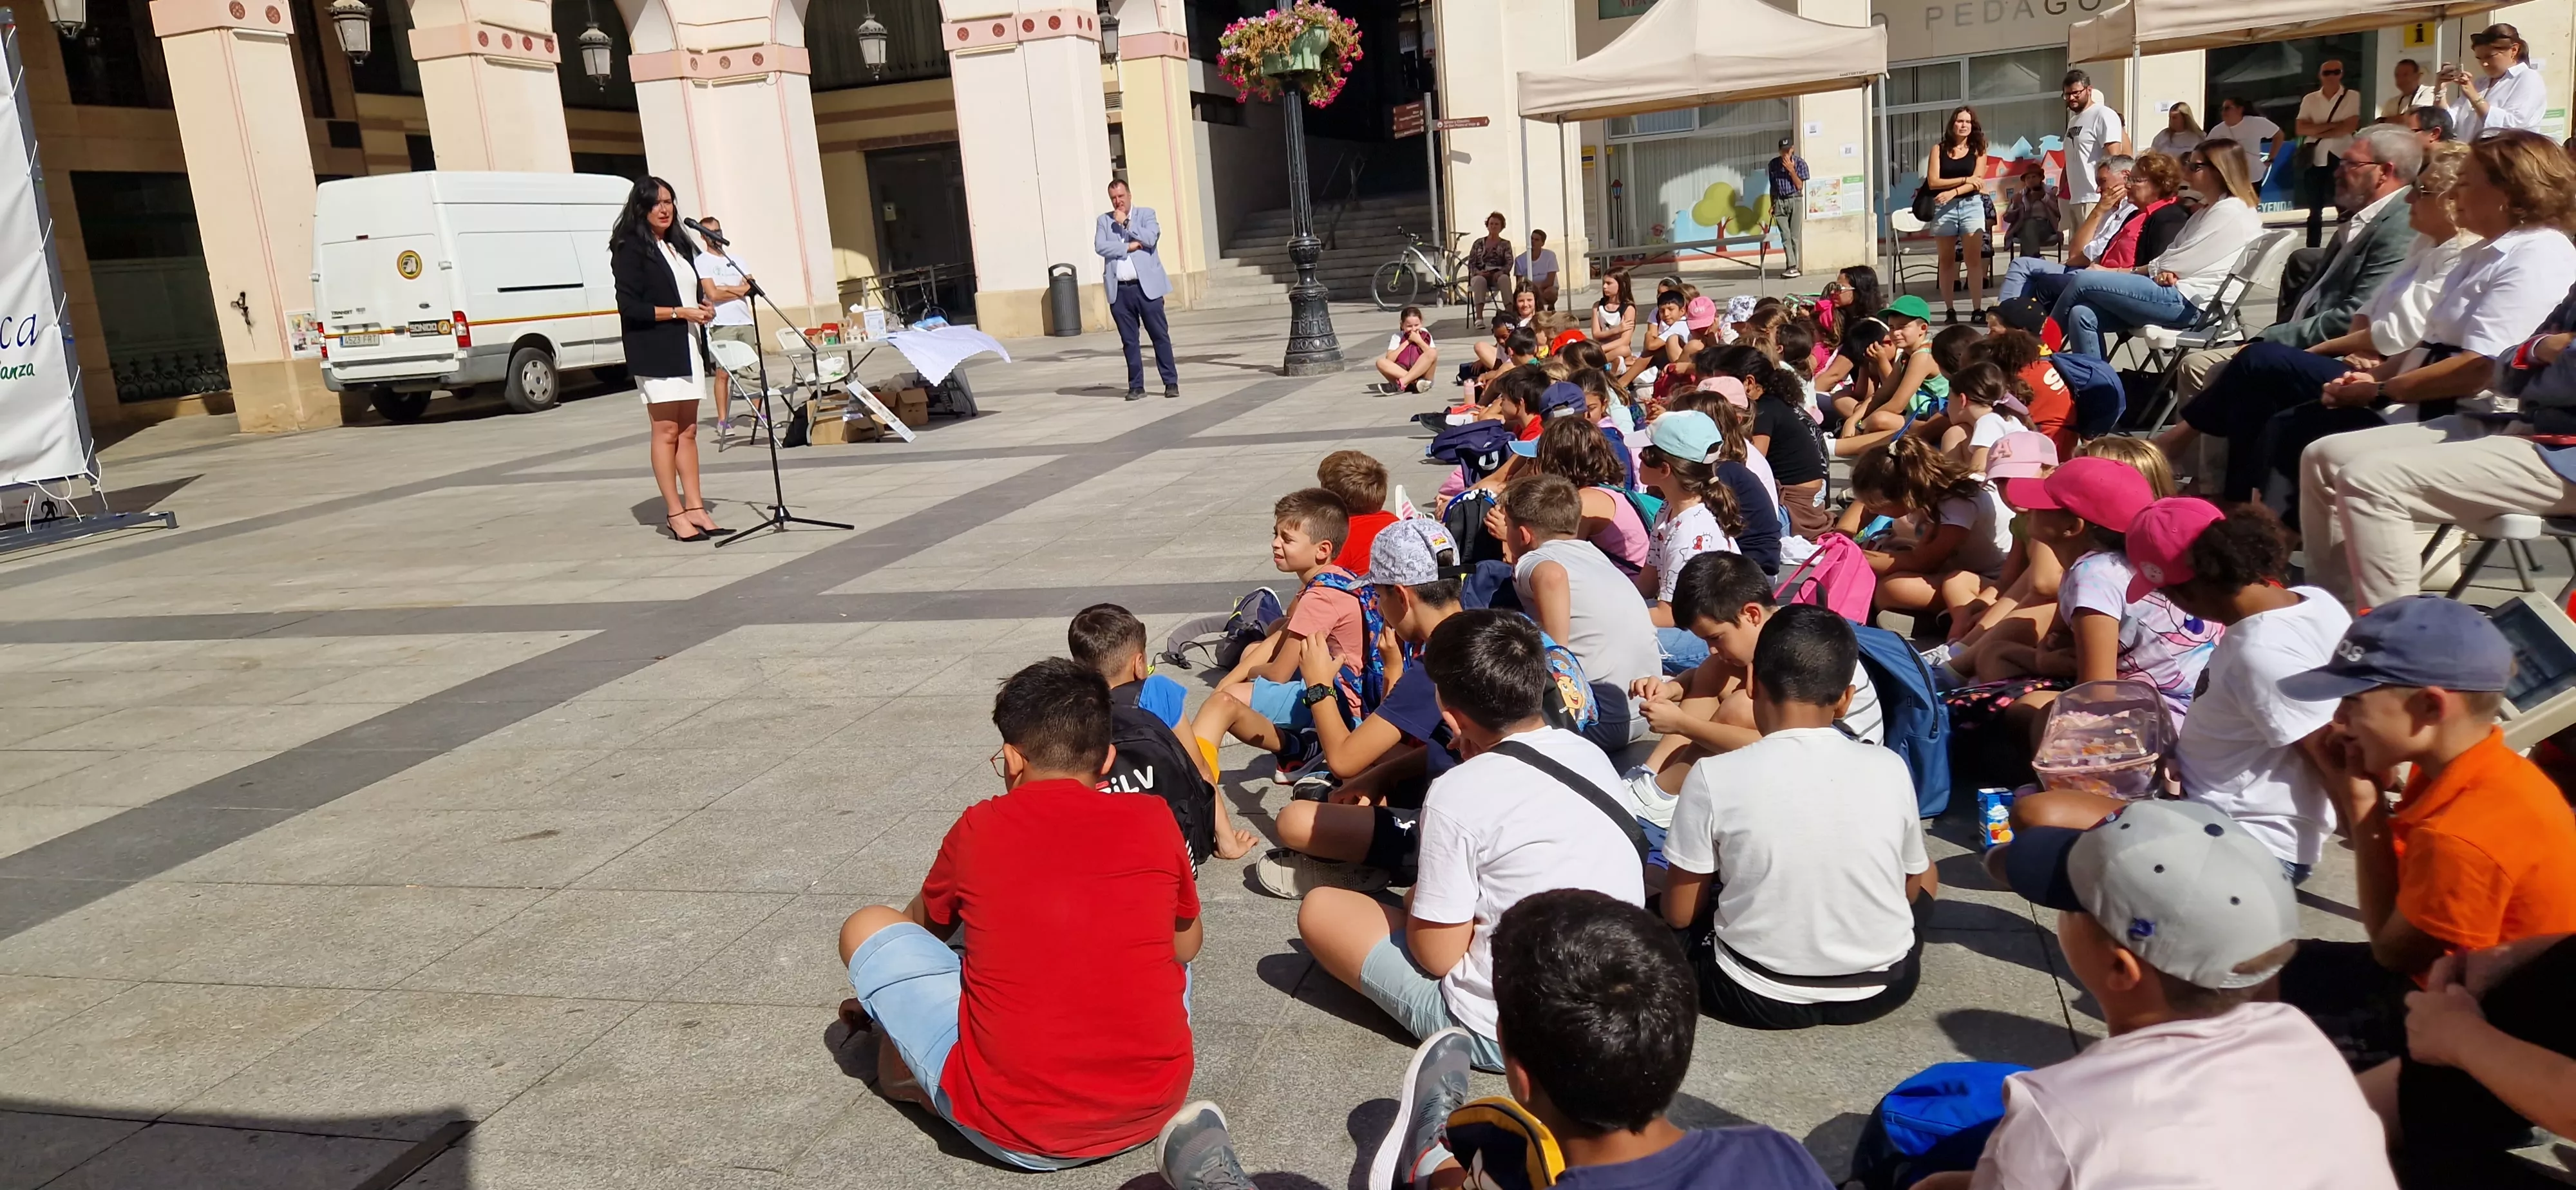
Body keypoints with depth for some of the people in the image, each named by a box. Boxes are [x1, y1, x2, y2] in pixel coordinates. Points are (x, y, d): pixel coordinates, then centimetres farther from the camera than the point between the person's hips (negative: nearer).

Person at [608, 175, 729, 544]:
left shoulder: (680, 245, 17)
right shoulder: (631, 250, -7)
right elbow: (630, 306, -13)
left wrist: (704, 305, 6)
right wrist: (680, 312, -16)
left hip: (687, 346, 7)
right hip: (655, 351, -7)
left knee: (688, 431, 8)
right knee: (667, 431, -5)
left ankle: (696, 509, 10)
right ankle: (675, 514, -1)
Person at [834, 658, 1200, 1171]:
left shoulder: (979, 829, -1)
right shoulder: (1153, 821, 0)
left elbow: (923, 930, 20)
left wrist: (878, 1000, 41)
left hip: (1015, 1129, -2)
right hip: (1155, 1103, 3)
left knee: (868, 928, 11)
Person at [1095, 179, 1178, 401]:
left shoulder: (1146, 214, 7)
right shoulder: (1104, 221, 11)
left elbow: (1151, 237, -11)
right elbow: (1100, 246, -5)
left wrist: (1126, 223, -6)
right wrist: (1128, 247, -10)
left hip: (1146, 286, -2)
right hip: (1120, 291, 2)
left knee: (1160, 335, 0)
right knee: (1129, 341, 4)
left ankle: (1171, 382, 6)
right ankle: (1136, 386, 10)